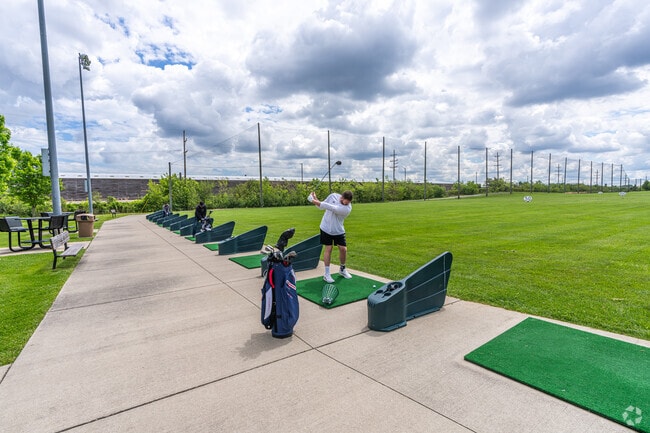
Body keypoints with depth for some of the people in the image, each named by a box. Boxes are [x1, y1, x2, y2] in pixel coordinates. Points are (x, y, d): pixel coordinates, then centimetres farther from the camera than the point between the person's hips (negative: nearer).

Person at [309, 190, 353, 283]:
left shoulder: (347, 208, -25)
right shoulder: (333, 195, -9)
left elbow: (331, 208, -34)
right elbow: (322, 206, 2)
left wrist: (317, 202, -32)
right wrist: (315, 199, -17)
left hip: (338, 231, -1)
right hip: (326, 228, 1)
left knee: (343, 249, -2)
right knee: (328, 249, -4)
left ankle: (342, 269, 25)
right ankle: (327, 274, 3)